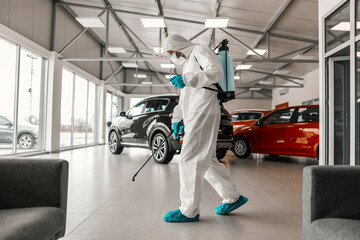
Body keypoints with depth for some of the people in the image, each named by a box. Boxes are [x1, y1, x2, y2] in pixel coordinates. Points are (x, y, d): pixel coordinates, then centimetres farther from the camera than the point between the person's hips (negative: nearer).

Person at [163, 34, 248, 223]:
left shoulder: (200, 50, 4)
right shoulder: (188, 64, 31)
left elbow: (216, 72, -15)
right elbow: (184, 96, 33)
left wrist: (189, 79, -27)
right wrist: (176, 119, 30)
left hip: (204, 113, -10)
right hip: (193, 116, 10)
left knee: (190, 159, -10)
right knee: (206, 161, 11)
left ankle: (189, 211, -4)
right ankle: (233, 198, 21)